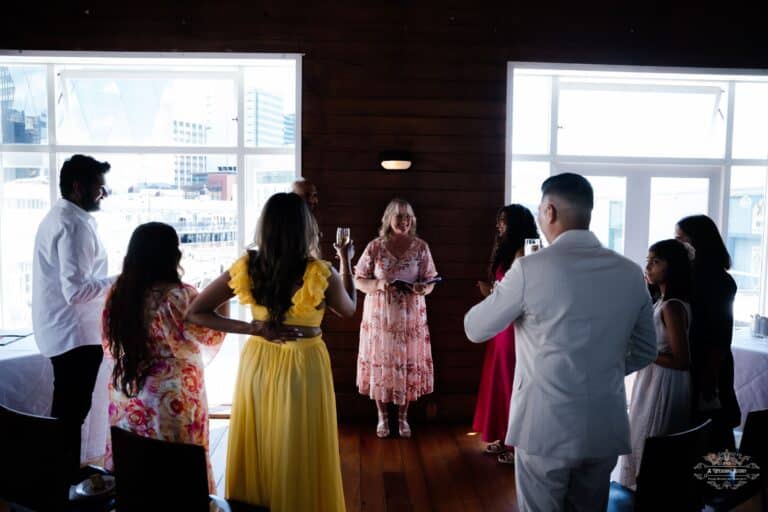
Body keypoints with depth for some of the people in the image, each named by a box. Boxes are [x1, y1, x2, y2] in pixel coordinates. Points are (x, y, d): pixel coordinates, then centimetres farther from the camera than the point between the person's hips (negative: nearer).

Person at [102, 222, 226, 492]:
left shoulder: (117, 292, -3)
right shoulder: (180, 296, -20)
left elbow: (110, 347, 8)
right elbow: (211, 338, -7)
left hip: (127, 396, 6)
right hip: (171, 399, -6)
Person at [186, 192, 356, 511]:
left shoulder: (246, 268, -10)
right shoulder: (321, 274, -19)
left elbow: (195, 313, -5)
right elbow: (349, 310, 2)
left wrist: (252, 328, -10)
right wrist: (346, 263, 13)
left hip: (257, 363, 4)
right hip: (304, 366, -3)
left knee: (257, 453, 19)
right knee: (301, 456, 13)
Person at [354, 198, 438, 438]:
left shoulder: (421, 247, -1)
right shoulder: (375, 247, -4)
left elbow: (430, 282, 2)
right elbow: (358, 280, -1)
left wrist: (423, 289, -20)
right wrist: (378, 285, -19)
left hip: (411, 318, 1)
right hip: (379, 317, -1)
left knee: (408, 365, 7)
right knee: (380, 365, 6)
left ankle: (403, 417, 25)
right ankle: (382, 417, 25)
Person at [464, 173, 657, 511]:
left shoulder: (531, 268, -15)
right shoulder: (631, 273, 0)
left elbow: (475, 329, -4)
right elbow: (646, 351, 10)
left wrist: (501, 294, 15)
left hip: (546, 427, -4)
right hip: (606, 428, 5)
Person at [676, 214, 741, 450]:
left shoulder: (718, 281, -12)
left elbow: (720, 337, -14)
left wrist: (710, 378, -15)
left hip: (706, 372, -6)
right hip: (686, 369, 7)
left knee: (712, 437, 5)